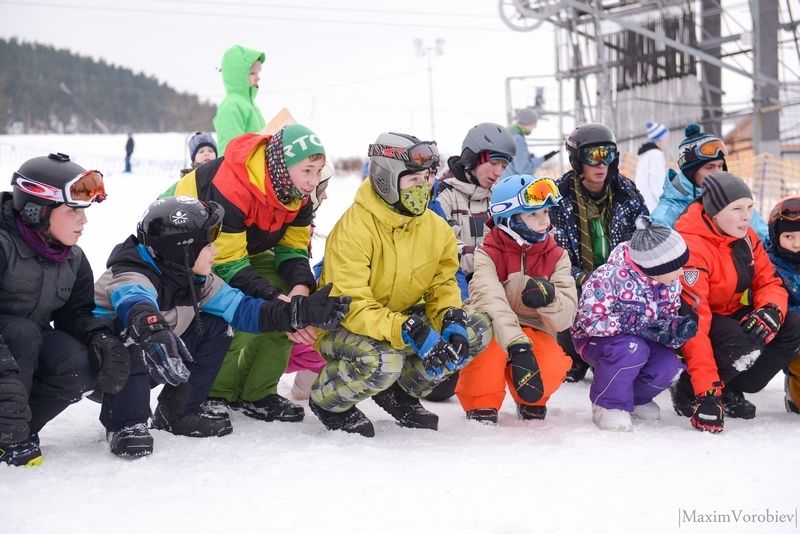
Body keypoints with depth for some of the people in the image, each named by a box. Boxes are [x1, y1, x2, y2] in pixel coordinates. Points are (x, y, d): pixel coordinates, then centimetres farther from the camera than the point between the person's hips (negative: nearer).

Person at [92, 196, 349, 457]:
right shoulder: (132, 275, -29)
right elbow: (133, 300, -54)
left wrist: (300, 311, -16)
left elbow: (239, 308, -6)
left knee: (215, 328, -4)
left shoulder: (194, 279, -4)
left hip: (151, 364, 8)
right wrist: (150, 327, -78)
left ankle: (179, 412, 4)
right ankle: (123, 424, -22)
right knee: (134, 339, -39)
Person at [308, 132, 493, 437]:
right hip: (343, 327, -7)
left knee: (478, 330, -10)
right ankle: (325, 400, -4)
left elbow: (443, 285, 4)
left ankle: (401, 391, 8)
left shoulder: (436, 228, -3)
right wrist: (407, 331, -41)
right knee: (383, 361, -39)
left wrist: (452, 320, -19)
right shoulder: (354, 228, -24)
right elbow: (350, 305, -30)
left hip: (404, 319, 7)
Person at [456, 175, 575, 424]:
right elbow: (490, 302, -31)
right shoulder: (488, 254, -12)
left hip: (534, 333, 3)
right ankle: (481, 405, -14)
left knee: (553, 366, -31)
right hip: (493, 333, -3)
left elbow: (565, 318, -10)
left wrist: (549, 298, -34)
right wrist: (517, 347, -46)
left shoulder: (556, 257, 0)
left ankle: (531, 402, 7)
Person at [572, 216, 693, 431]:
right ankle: (608, 405, -16)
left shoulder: (671, 284, -5)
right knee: (631, 349, -39)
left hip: (642, 339, 6)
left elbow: (668, 320, 4)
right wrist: (633, 326, -34)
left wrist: (677, 328, -22)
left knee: (668, 367, -22)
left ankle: (636, 398, 12)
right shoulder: (610, 277, -27)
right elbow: (590, 319, -27)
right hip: (596, 340, -6)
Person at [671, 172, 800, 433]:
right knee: (744, 344, -35)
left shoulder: (746, 237, -3)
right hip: (699, 324, -8)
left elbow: (768, 281, 5)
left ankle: (732, 391, -1)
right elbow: (693, 322, -34)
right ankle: (687, 392, -11)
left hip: (735, 316, 8)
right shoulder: (692, 248, -29)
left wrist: (771, 310, -24)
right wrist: (706, 392, -38)